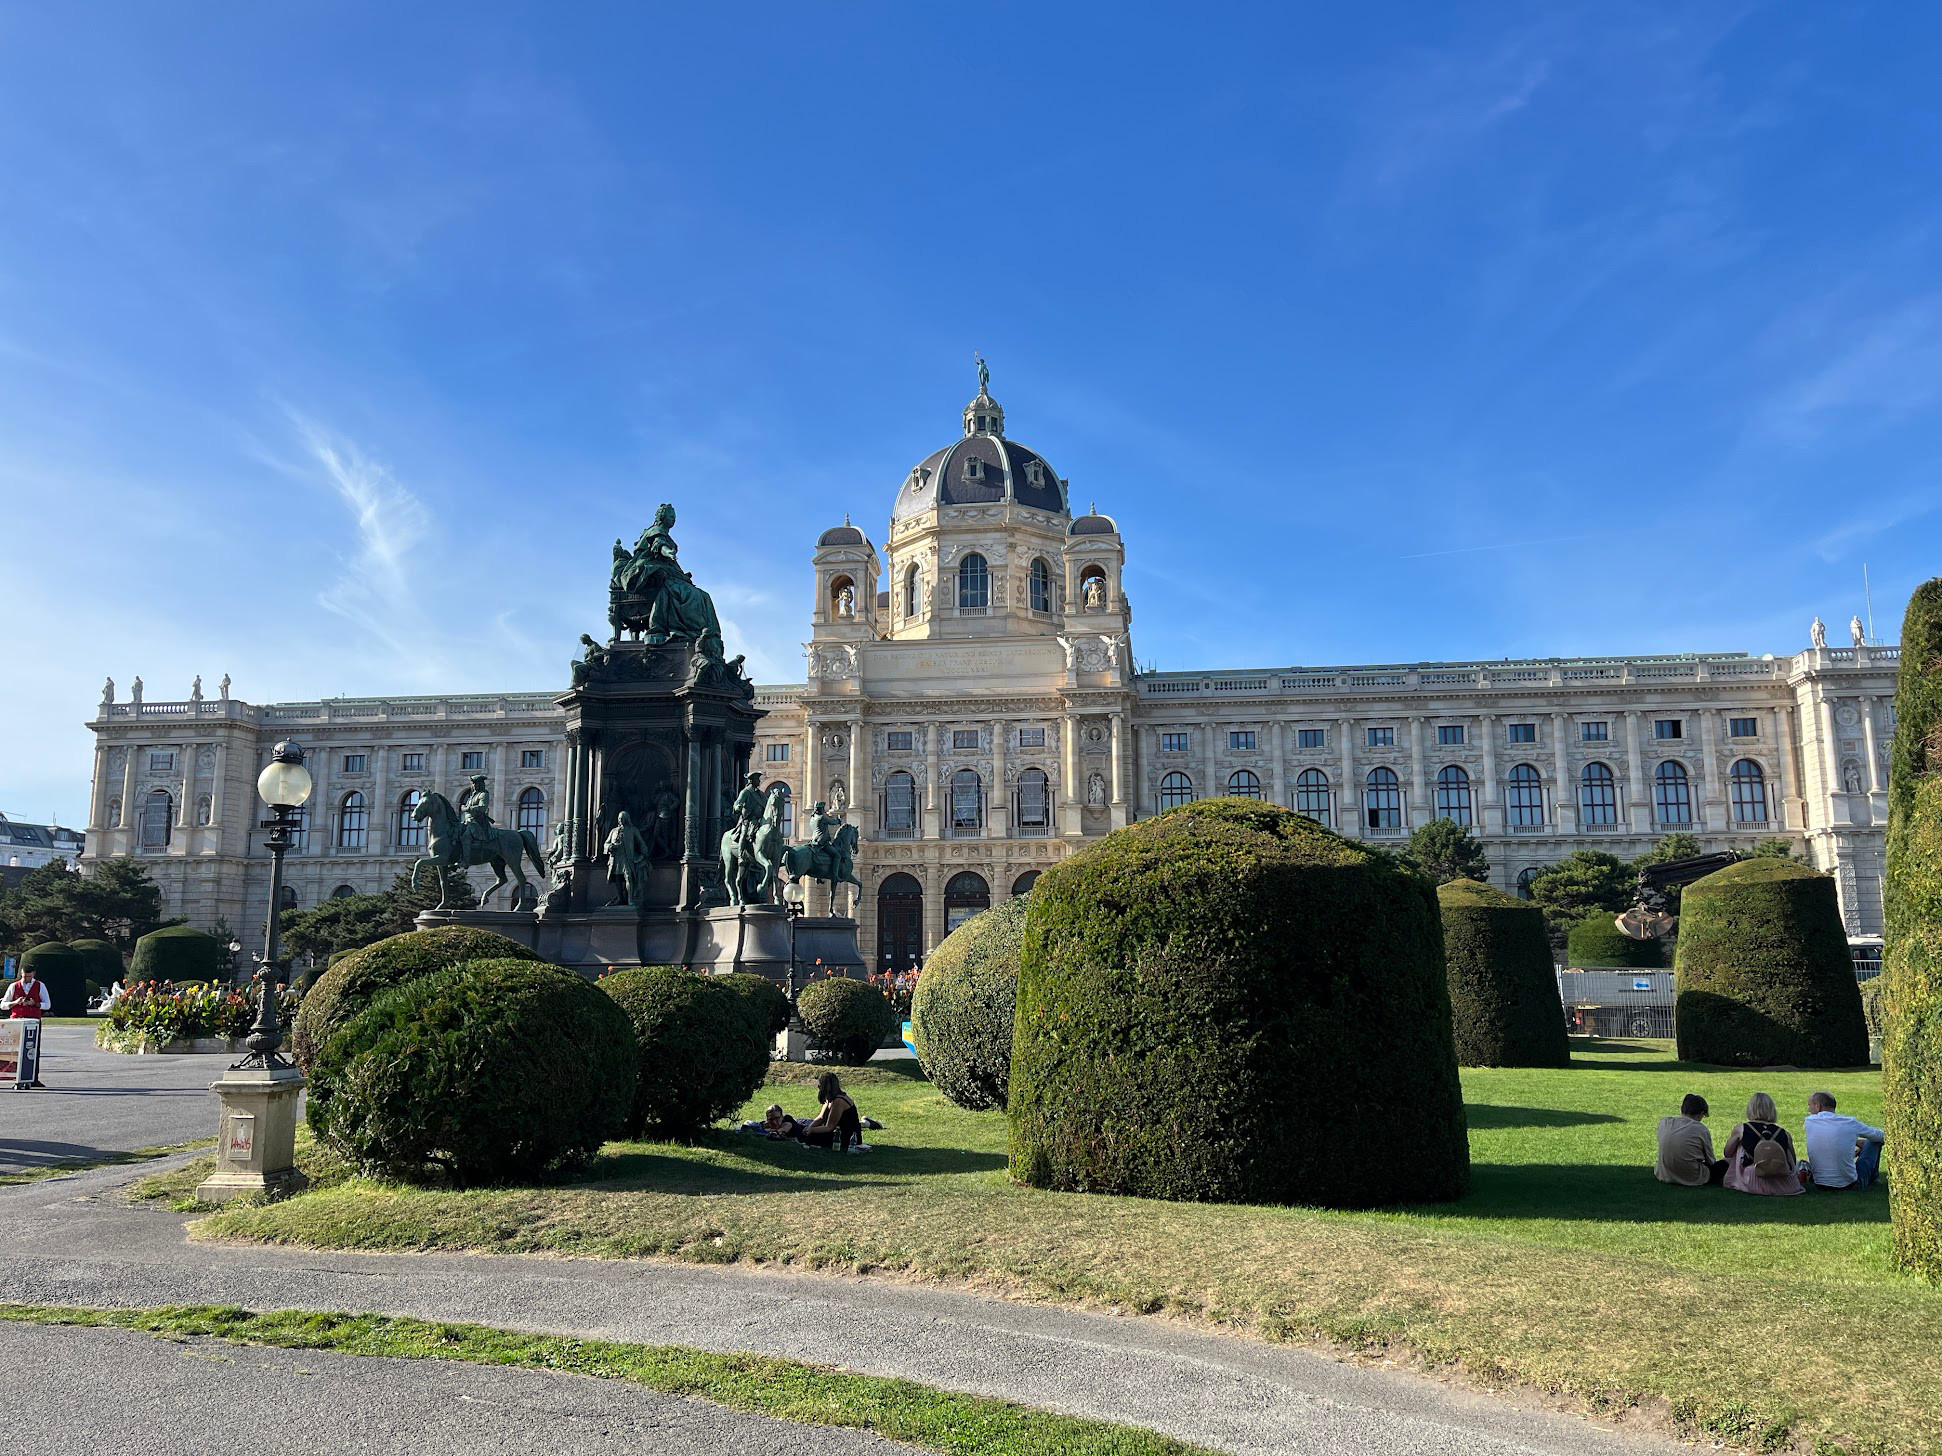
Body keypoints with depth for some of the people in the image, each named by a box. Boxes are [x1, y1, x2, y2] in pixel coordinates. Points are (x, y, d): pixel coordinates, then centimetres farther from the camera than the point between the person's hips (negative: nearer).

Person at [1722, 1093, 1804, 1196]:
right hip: (1784, 1187, 2)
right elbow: (1793, 1163, 11)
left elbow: (1727, 1154, 10)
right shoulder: (1784, 1134, 0)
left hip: (1752, 1186, -2)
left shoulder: (1741, 1129, -3)